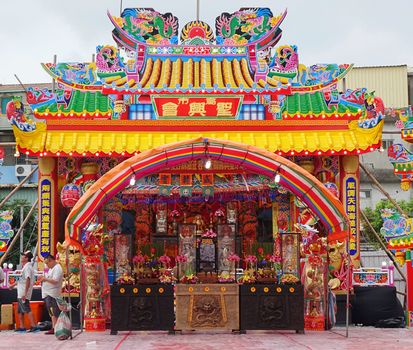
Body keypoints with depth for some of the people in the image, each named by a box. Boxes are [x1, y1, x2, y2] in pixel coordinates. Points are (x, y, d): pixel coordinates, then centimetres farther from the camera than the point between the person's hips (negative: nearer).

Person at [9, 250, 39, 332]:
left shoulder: (27, 267, -15)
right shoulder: (25, 267, 17)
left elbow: (28, 280, -25)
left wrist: (25, 293, -29)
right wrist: (14, 284, 43)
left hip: (24, 295, -10)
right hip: (20, 294, 10)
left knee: (27, 310, -13)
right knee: (20, 311, 15)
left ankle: (34, 326, -15)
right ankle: (22, 327, 21)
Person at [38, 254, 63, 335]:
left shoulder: (57, 268, -13)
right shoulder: (51, 268, 19)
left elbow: (55, 281, -24)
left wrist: (45, 279, -16)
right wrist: (43, 278, 8)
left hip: (52, 294, -11)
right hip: (47, 294, 11)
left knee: (53, 313, -11)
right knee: (52, 313, 11)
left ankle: (54, 329, -12)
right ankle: (54, 327, 13)